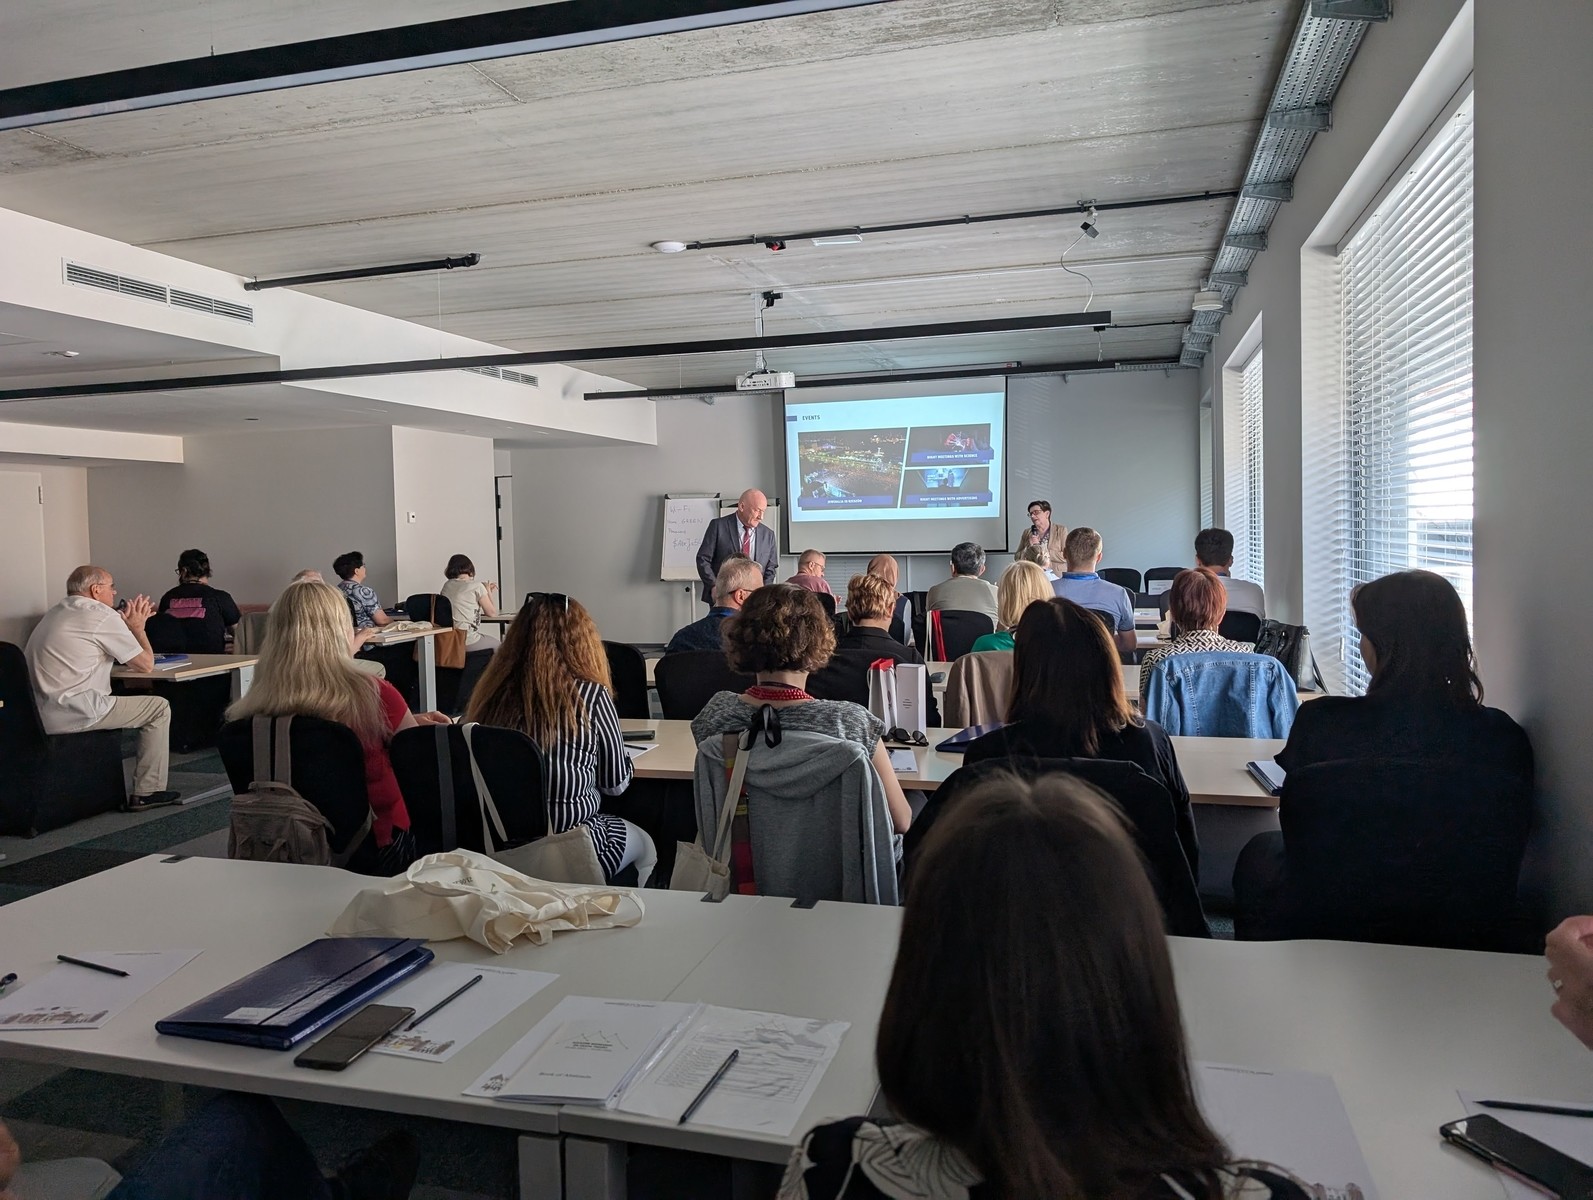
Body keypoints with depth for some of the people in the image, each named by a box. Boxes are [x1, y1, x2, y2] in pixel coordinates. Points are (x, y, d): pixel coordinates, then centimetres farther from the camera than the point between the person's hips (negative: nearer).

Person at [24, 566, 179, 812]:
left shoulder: (55, 613, 19)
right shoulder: (102, 616, -9)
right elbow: (146, 664, -1)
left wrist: (129, 625, 25)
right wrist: (137, 627, 11)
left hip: (36, 715, 9)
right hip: (71, 715, -9)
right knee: (159, 708, 3)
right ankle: (147, 793, 4)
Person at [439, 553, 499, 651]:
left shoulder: (447, 586, 12)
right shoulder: (477, 587, -4)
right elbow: (492, 613, 4)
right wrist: (488, 592, 19)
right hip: (467, 641, -6)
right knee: (495, 644, 23)